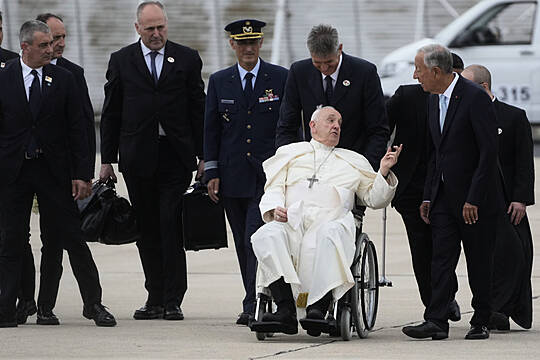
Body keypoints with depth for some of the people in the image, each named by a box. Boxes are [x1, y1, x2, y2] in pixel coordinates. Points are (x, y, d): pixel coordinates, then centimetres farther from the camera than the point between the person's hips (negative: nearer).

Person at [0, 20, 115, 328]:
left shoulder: (63, 79, 4)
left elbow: (77, 129, 4)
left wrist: (81, 174, -2)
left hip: (54, 170, 0)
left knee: (73, 238, 0)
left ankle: (94, 303, 9)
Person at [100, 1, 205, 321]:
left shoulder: (187, 59, 6)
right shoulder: (122, 61, 9)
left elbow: (198, 110, 6)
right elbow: (111, 113, 10)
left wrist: (203, 156, 1)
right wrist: (107, 159, 5)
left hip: (176, 156, -2)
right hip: (138, 158, 2)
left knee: (172, 227, -8)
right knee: (148, 230, 5)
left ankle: (173, 300, -6)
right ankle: (155, 299, 11)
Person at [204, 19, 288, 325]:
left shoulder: (281, 78, 2)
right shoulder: (219, 82, 10)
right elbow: (211, 129, 10)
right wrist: (212, 172, 3)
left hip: (269, 174, -4)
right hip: (233, 176, 4)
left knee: (256, 239, -15)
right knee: (243, 244, 7)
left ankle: (253, 308, -16)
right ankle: (257, 305, 16)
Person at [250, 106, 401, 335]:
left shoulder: (354, 161, 31)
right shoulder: (289, 153, 30)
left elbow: (374, 199, 26)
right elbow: (273, 189, 20)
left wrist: (384, 173, 9)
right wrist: (275, 209, -2)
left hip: (331, 220, -1)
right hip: (291, 220, 1)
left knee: (330, 235, -40)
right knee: (266, 236, -35)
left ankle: (319, 307, -48)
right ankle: (286, 309, -44)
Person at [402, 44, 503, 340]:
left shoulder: (475, 98, -14)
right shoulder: (434, 101, 11)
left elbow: (489, 152, -17)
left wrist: (474, 199, -19)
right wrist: (428, 196, 11)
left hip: (476, 199, -7)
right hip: (444, 198, 7)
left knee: (479, 264, 2)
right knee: (441, 258, -3)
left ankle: (481, 323, 10)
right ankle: (436, 322, -8)